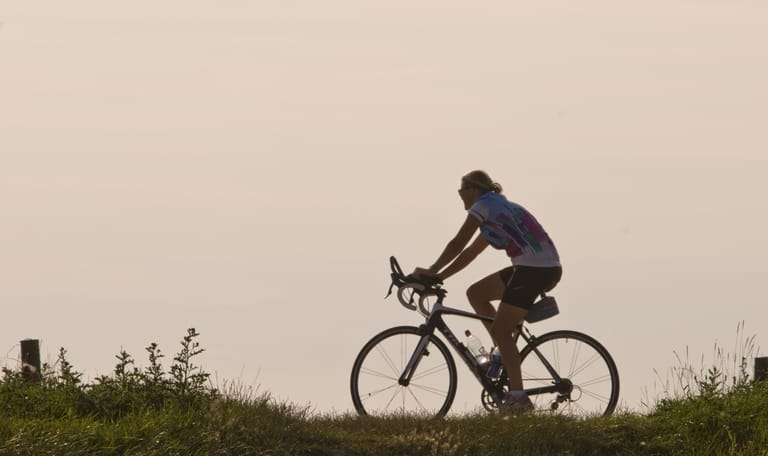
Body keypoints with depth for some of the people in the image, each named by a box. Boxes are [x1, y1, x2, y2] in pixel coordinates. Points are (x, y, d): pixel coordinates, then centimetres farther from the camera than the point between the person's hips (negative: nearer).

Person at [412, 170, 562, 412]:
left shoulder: (482, 206, -1)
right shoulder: (499, 206, 26)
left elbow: (458, 245, -5)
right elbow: (470, 253, 26)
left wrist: (431, 272, 3)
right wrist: (437, 277, 22)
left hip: (533, 270, -9)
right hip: (549, 268, 9)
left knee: (500, 330, -5)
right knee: (476, 293, 17)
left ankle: (517, 396, -11)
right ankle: (506, 355, 15)